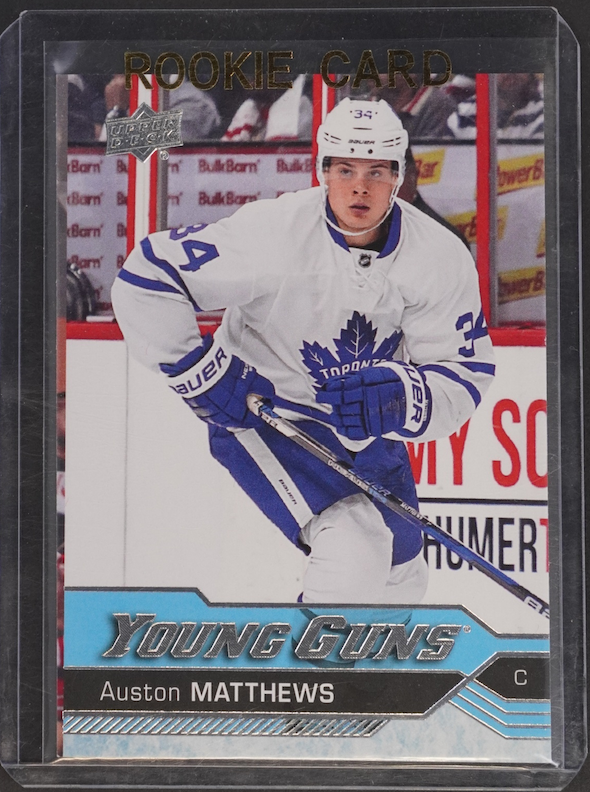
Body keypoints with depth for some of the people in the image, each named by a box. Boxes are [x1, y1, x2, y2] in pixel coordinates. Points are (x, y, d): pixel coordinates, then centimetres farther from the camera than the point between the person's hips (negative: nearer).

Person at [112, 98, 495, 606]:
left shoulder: (439, 256, -15)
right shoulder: (271, 234, -26)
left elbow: (466, 372, -13)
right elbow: (145, 278, -23)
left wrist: (400, 398, -33)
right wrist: (202, 374, -22)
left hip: (368, 428, 6)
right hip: (262, 412, -5)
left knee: (399, 581, 13)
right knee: (356, 552, -25)